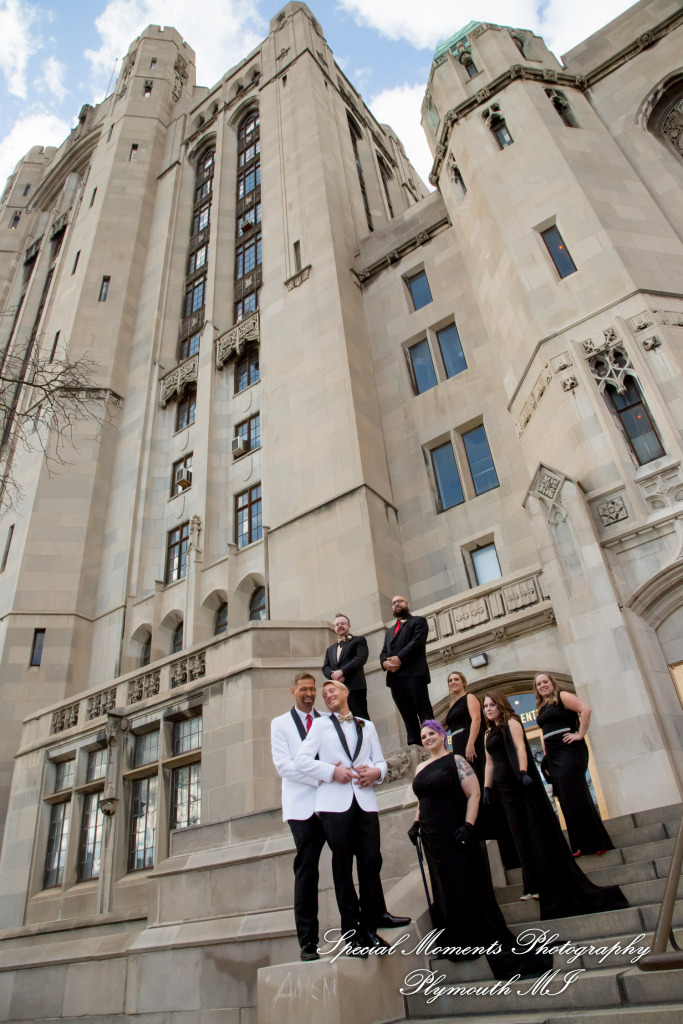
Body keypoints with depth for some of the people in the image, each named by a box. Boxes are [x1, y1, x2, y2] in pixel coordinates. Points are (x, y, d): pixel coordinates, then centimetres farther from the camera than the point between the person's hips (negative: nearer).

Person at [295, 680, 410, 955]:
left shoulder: (367, 726, 20)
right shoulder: (320, 725, 12)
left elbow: (380, 760, 17)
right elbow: (301, 760, 2)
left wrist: (376, 772, -6)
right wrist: (332, 772, -10)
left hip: (365, 800, 2)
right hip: (334, 802, -2)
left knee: (371, 861, 0)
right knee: (343, 865, 2)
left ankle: (370, 924, 19)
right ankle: (353, 931, 13)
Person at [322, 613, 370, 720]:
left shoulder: (359, 640, 12)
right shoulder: (330, 649, 28)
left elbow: (361, 658, -5)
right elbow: (325, 667, 16)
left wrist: (342, 671, -14)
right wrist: (333, 675, -8)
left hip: (355, 687, -5)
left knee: (361, 719, -11)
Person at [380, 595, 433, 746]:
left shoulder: (418, 621, 12)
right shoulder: (389, 631, 31)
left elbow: (418, 640, -5)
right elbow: (384, 652, 20)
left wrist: (399, 658, -16)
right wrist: (385, 662, -4)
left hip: (414, 673, -5)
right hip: (395, 676, 6)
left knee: (423, 711, -10)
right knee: (407, 715, 2)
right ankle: (414, 746, 1)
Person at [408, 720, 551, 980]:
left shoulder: (455, 761, -8)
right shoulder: (420, 768, 11)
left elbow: (474, 794, -14)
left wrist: (468, 826, -21)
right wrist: (416, 823, 11)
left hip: (454, 834, -6)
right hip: (432, 838, 6)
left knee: (469, 888, -3)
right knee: (446, 891, 13)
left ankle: (498, 948, 6)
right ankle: (463, 943, 28)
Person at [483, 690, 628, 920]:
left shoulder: (511, 722, -3)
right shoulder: (489, 733, 17)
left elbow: (520, 748, -16)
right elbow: (489, 763, 16)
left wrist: (524, 773, -29)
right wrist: (486, 788, 10)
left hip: (521, 783, -7)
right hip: (505, 788, 7)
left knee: (540, 831, -3)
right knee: (521, 836, 8)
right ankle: (535, 886, 13)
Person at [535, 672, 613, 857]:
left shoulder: (562, 697, -4)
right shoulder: (540, 707, 18)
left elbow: (585, 709, -18)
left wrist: (580, 734, -18)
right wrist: (545, 755, 18)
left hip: (569, 750, -8)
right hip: (553, 756, 8)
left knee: (574, 796, -9)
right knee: (566, 799, 8)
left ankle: (594, 842, 0)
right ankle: (581, 845, 14)